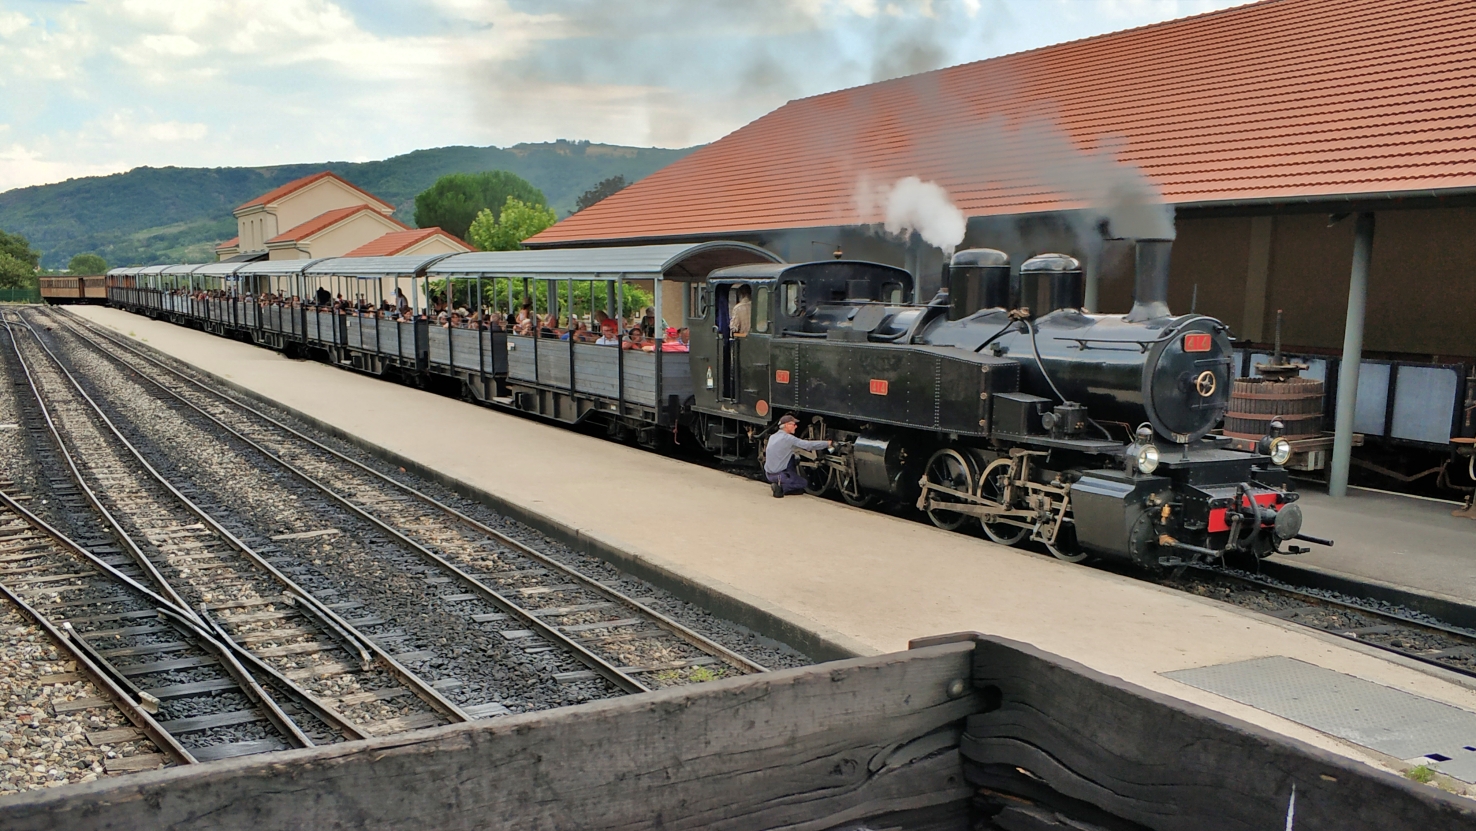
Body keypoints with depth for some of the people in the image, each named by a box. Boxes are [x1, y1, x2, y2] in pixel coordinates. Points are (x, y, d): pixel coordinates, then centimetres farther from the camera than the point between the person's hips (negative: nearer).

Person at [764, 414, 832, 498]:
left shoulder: (772, 437, 8)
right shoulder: (788, 438, -16)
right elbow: (809, 445, -19)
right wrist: (828, 443, -13)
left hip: (768, 474, 7)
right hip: (779, 475, -7)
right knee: (805, 484, 13)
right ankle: (782, 487, -8)